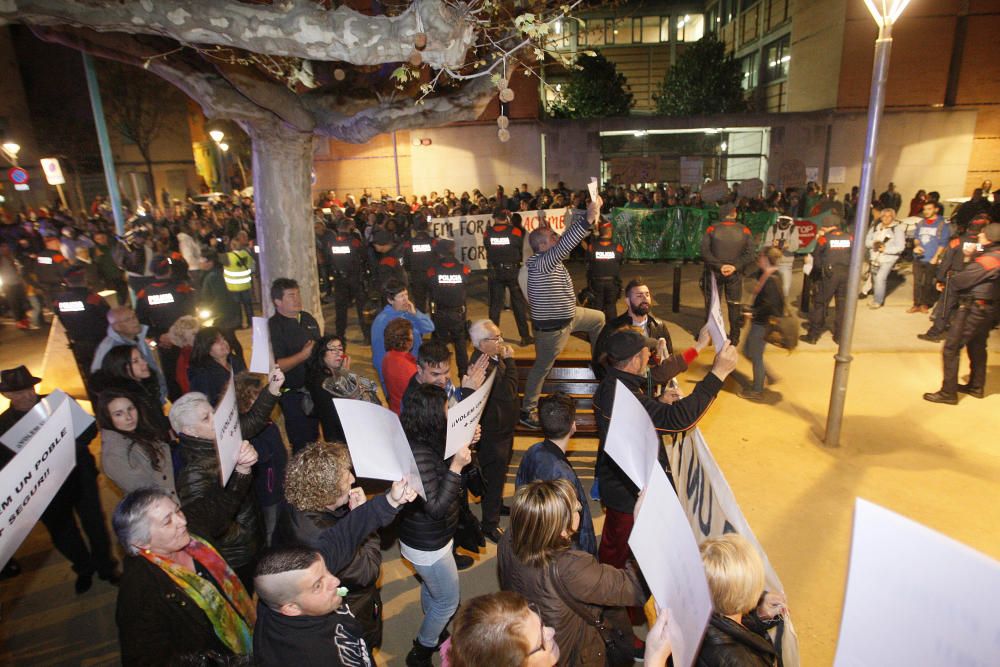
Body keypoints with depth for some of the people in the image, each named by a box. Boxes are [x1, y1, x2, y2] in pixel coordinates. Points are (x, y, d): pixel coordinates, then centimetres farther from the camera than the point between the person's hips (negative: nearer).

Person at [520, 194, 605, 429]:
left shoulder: (551, 257, -2)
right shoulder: (541, 264, -30)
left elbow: (567, 237, 1)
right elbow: (566, 245, -44)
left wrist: (589, 214, -11)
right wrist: (588, 220, -49)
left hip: (568, 315, 9)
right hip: (551, 328, -9)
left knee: (598, 318, 24)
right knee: (543, 367, 6)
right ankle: (527, 410, 24)